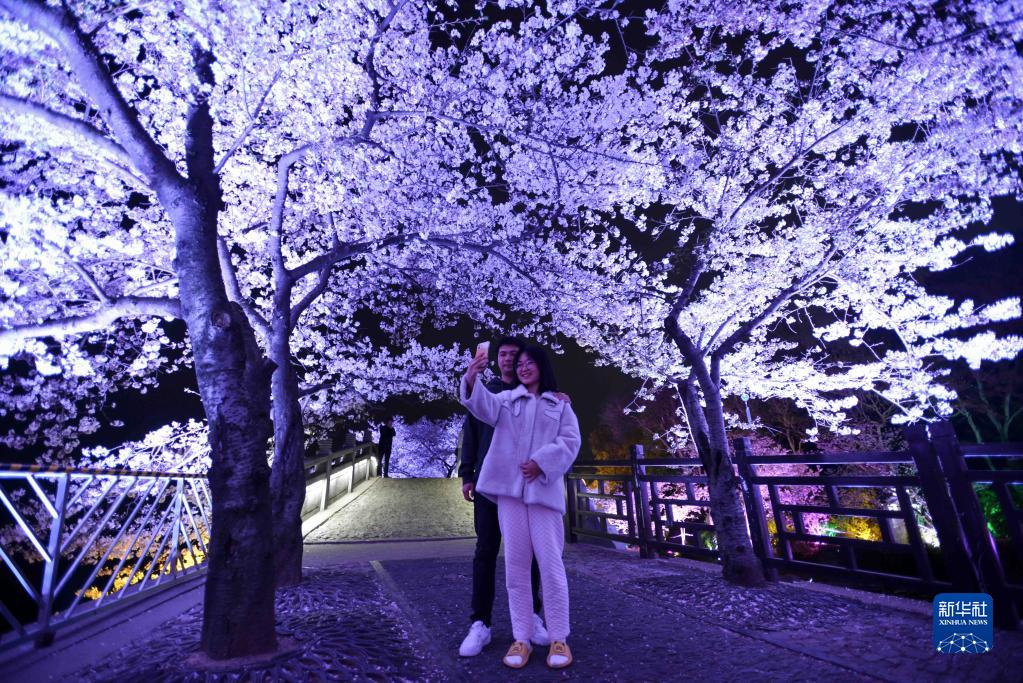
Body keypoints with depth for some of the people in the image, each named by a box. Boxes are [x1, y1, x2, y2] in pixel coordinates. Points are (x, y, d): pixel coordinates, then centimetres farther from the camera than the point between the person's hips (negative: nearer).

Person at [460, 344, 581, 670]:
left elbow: (570, 442, 1)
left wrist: (542, 462, -13)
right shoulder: (508, 398, 13)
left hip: (544, 490, -1)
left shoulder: (560, 406, 12)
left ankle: (559, 638, 17)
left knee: (550, 564, 2)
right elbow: (485, 406, -8)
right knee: (515, 564, 7)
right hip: (509, 489, 1)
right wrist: (471, 380, -29)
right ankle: (521, 638, 18)